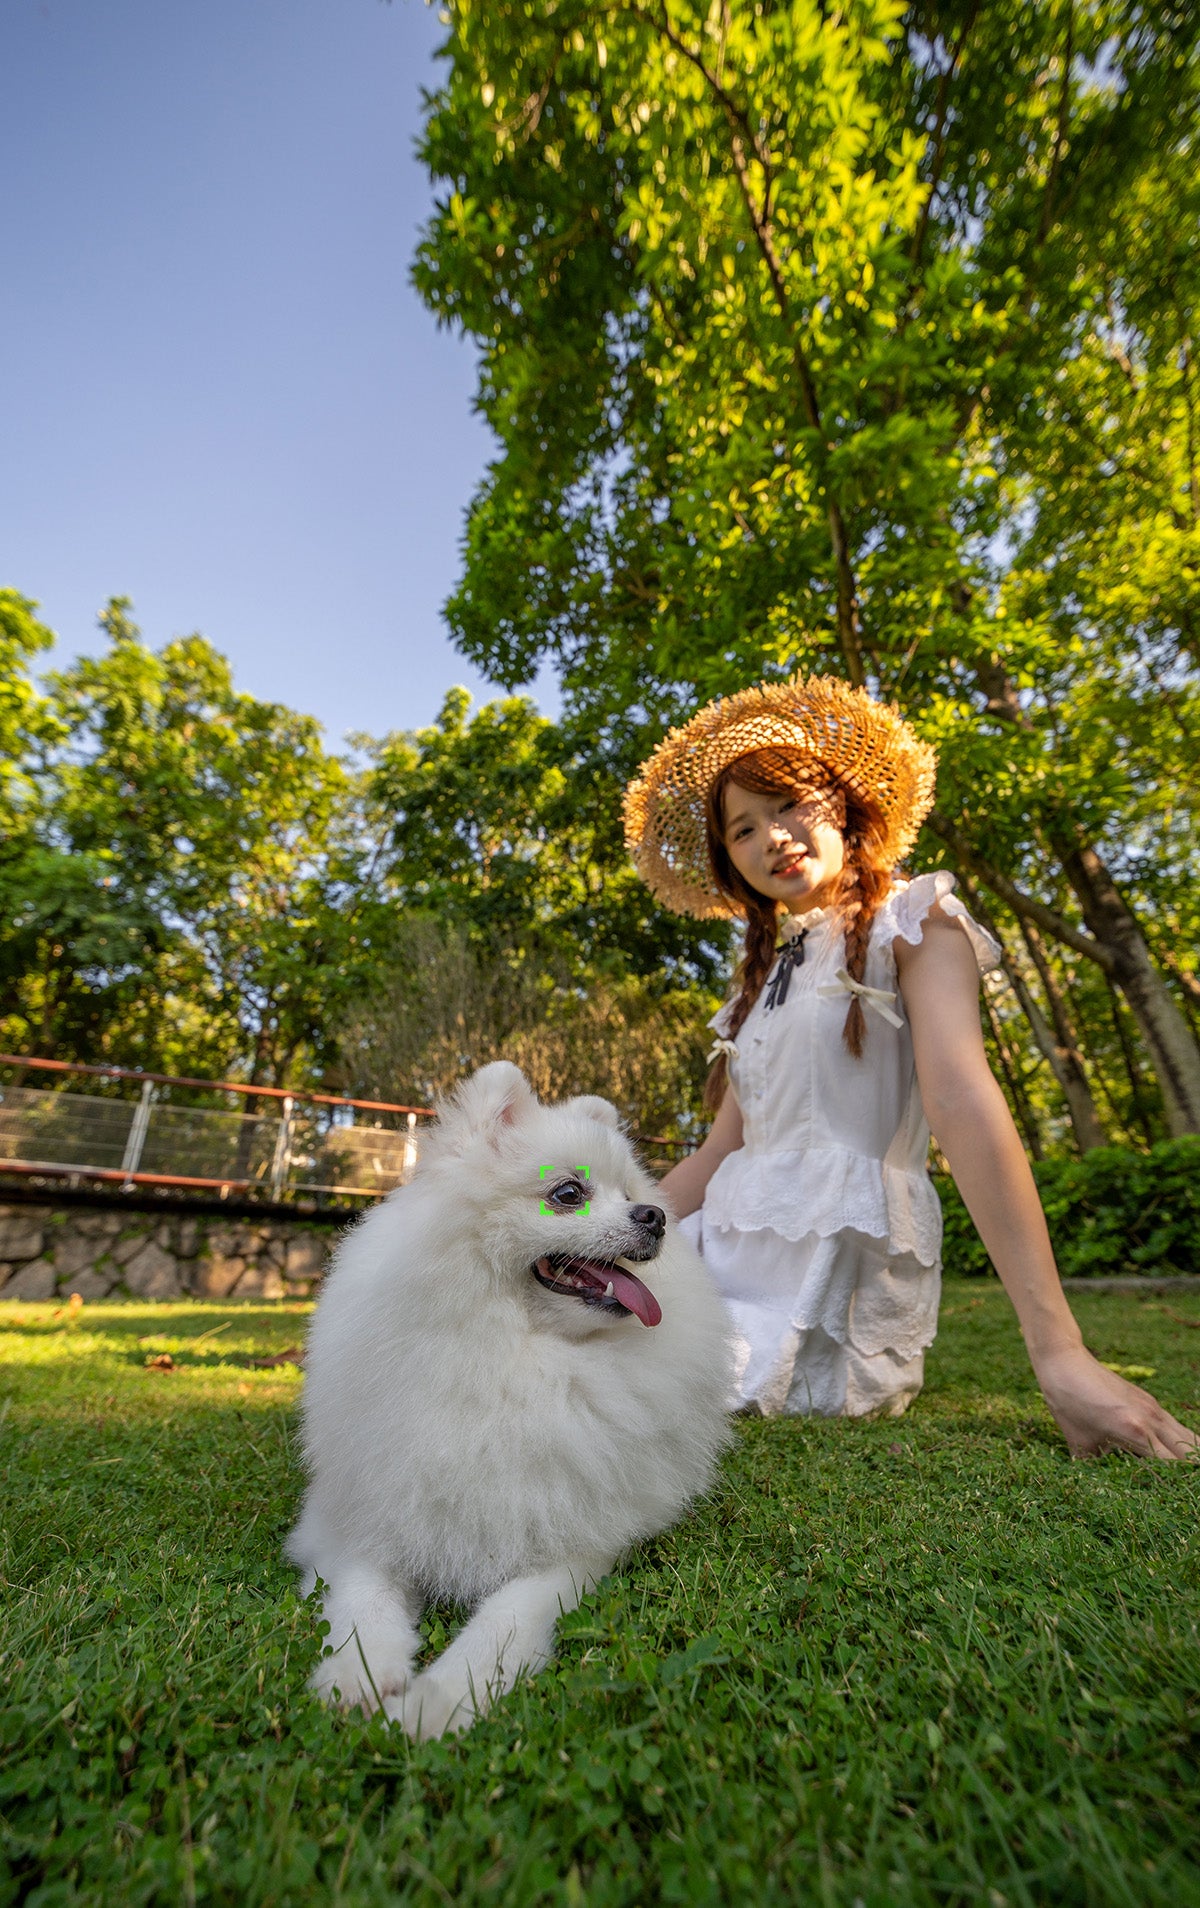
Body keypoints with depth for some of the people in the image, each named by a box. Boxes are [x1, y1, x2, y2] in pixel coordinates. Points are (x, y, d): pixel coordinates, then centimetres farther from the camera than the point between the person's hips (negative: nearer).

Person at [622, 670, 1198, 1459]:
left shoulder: (910, 919, -1)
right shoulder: (762, 978, 17)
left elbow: (962, 1100, -17)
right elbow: (722, 1149, 13)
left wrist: (1059, 1351, -23)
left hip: (841, 1265, -5)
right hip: (737, 1241, 6)